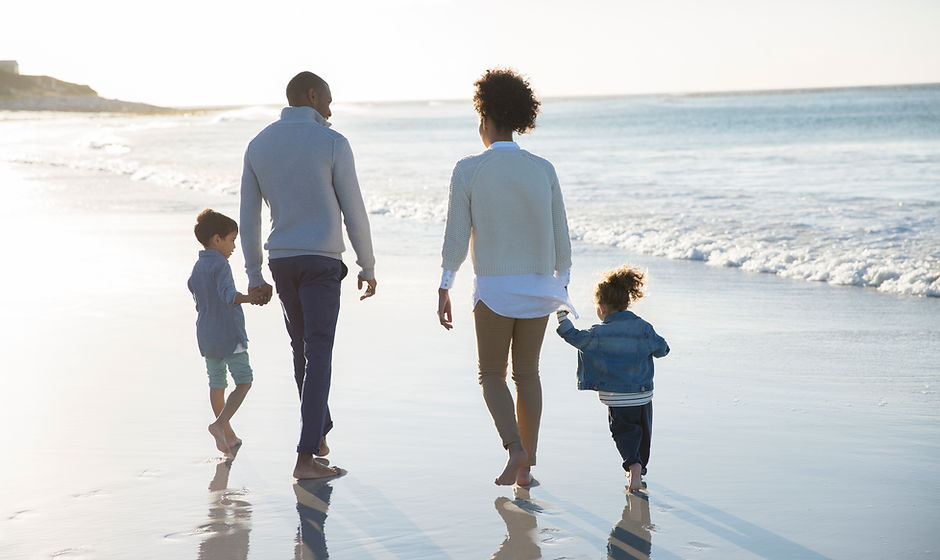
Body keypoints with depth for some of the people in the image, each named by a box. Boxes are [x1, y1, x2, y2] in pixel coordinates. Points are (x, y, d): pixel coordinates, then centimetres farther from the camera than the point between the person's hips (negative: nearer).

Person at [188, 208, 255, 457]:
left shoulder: (196, 268, 12)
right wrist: (251, 298, -40)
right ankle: (220, 424, -17)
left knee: (217, 384, 12)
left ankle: (229, 437, 20)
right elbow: (228, 295, -29)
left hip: (206, 335, 8)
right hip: (229, 334, -8)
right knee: (244, 381, 1)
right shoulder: (220, 265, -13)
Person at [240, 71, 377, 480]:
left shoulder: (258, 145, 6)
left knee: (304, 349, 22)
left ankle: (320, 431, 35)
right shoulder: (332, 143, -9)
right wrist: (368, 267, 3)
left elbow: (248, 217, 7)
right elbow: (354, 211, -7)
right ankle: (306, 457, -11)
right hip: (321, 262, -5)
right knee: (318, 357, -6)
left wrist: (254, 277, 13)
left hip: (281, 262, 5)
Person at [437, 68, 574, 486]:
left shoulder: (468, 170, -7)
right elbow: (560, 236, 4)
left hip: (493, 289, -3)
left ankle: (515, 448, -13)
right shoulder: (543, 170, 2)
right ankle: (526, 467, 15)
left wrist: (444, 288, 0)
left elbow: (456, 236, -8)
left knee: (492, 375, 10)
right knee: (527, 373, 14)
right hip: (538, 287, 3)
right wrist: (563, 283, 16)